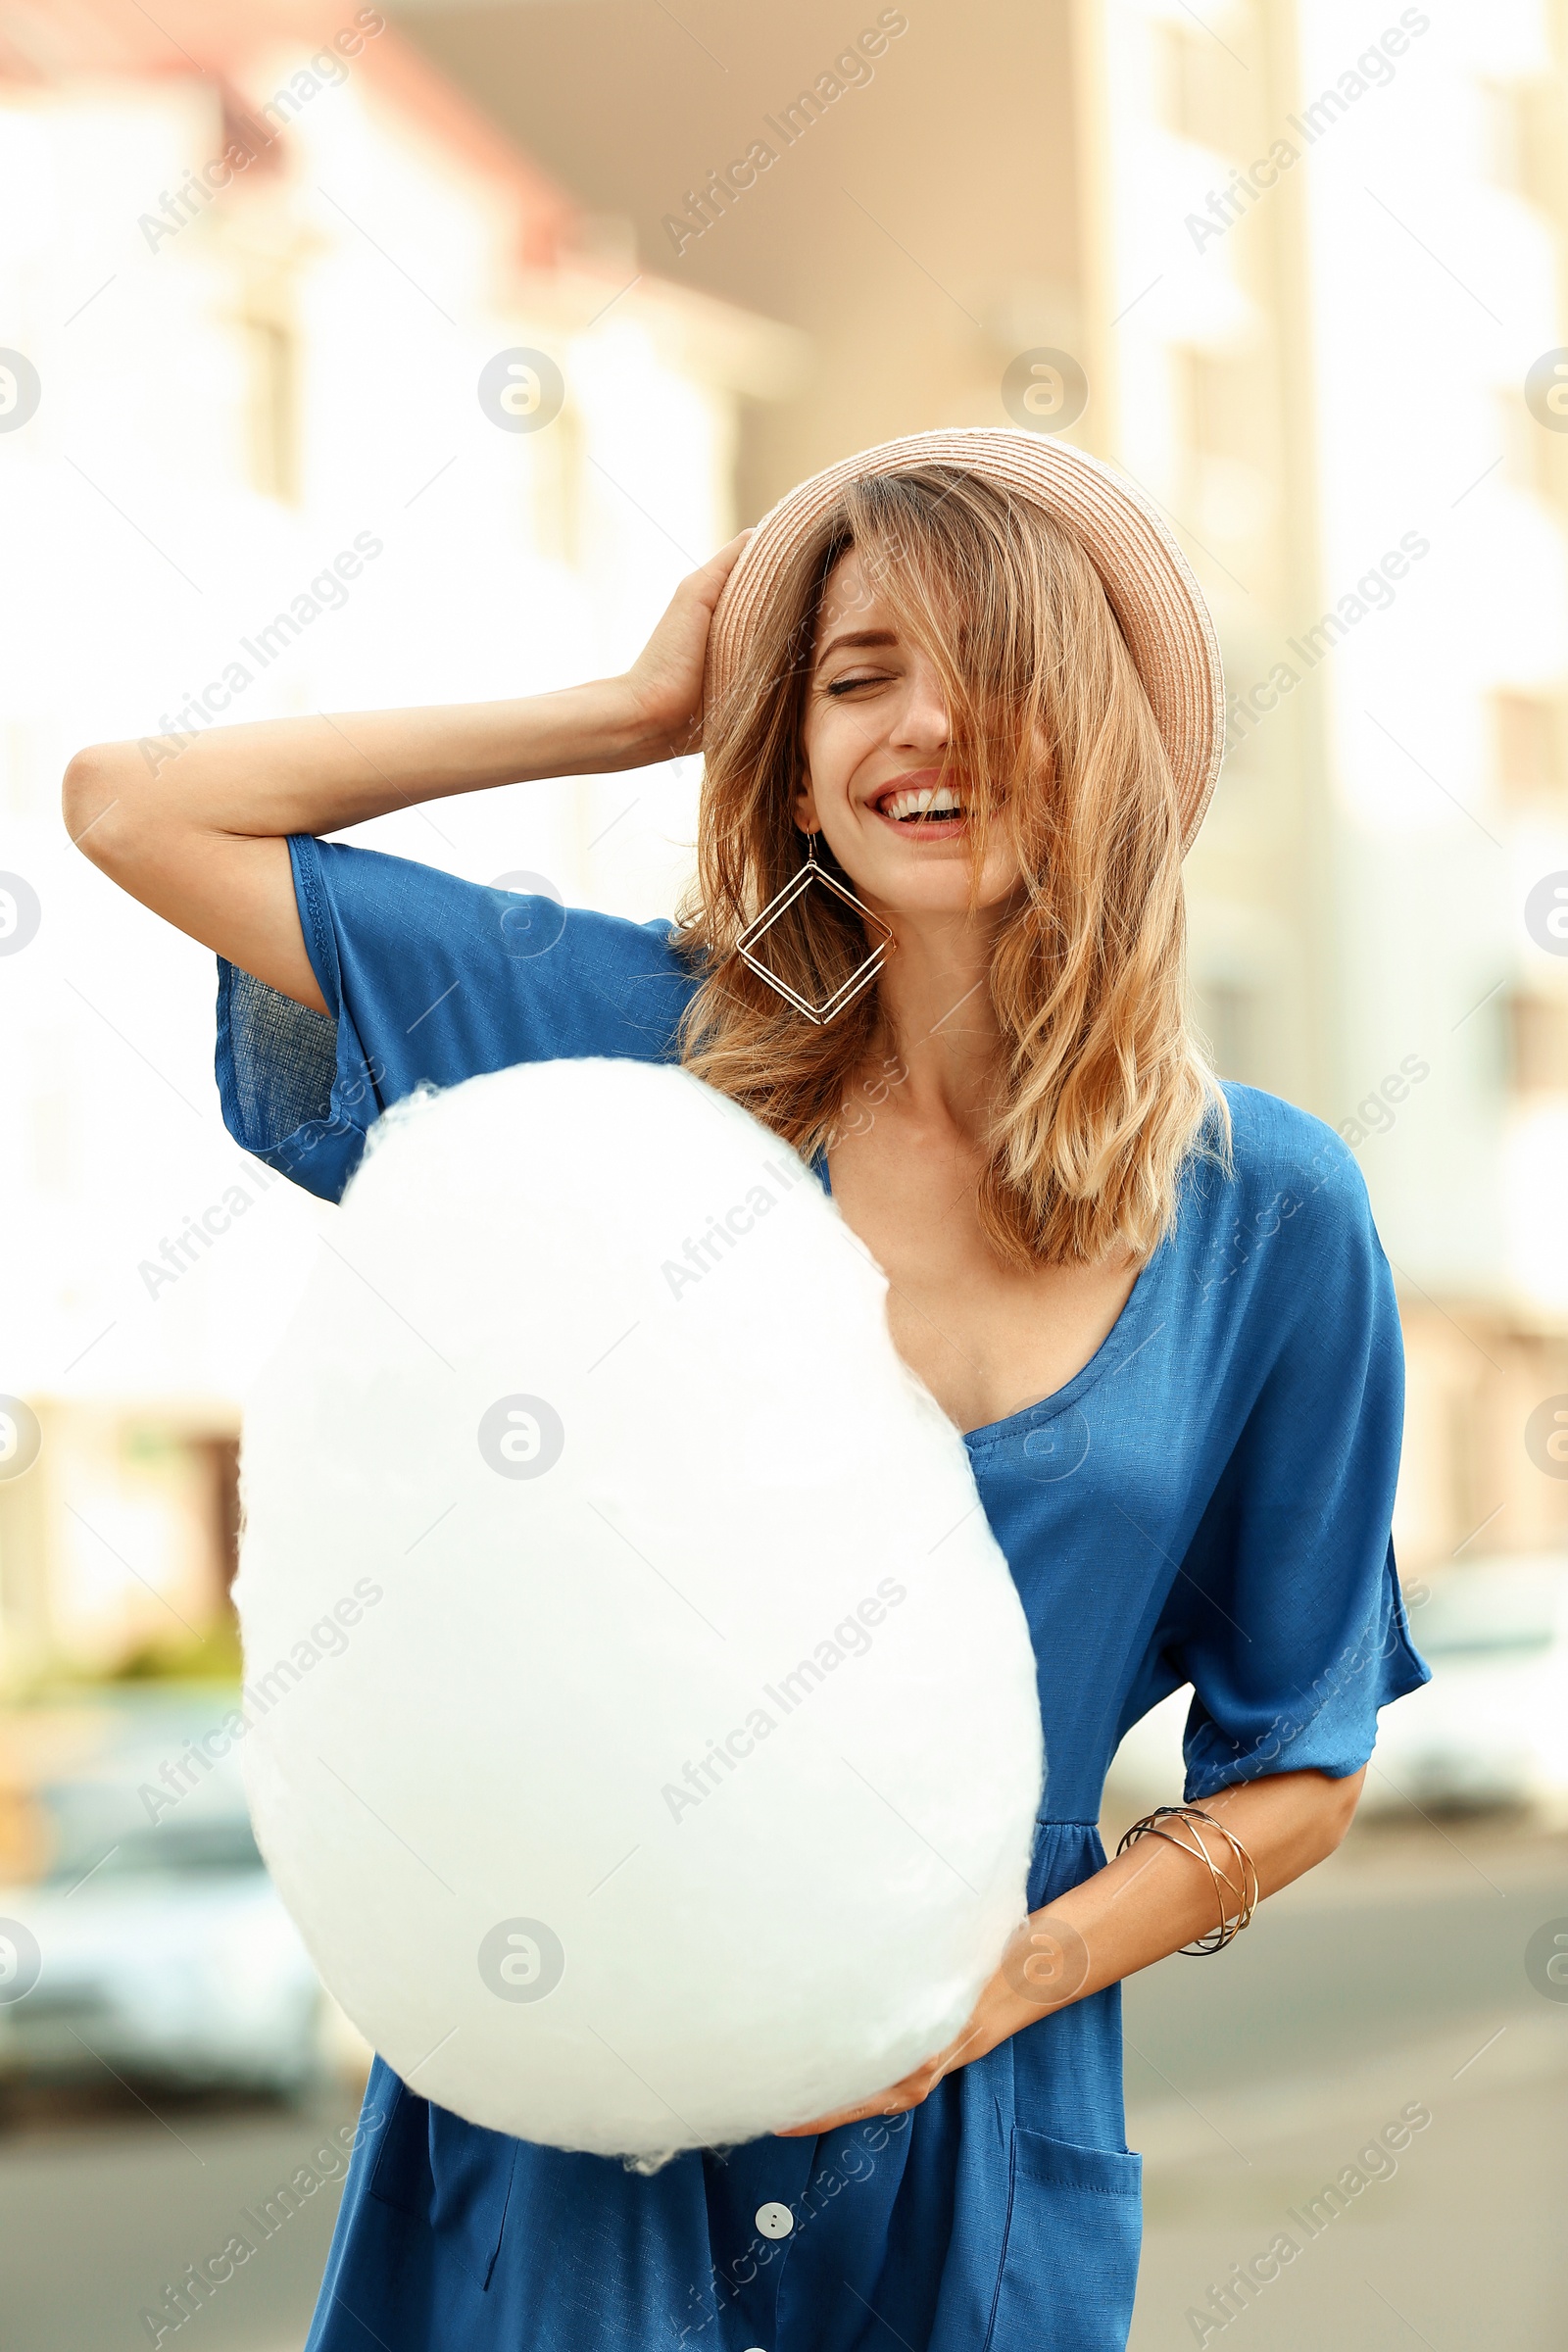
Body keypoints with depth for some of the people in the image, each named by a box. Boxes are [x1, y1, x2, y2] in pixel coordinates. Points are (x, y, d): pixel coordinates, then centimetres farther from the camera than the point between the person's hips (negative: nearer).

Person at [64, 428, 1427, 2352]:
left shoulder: (1267, 1214, -4)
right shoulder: (655, 1051, -4)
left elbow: (1293, 1772, 2)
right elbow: (137, 807, -5)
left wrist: (993, 1988, -14)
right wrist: (641, 710, -4)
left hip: (976, 2155, 1)